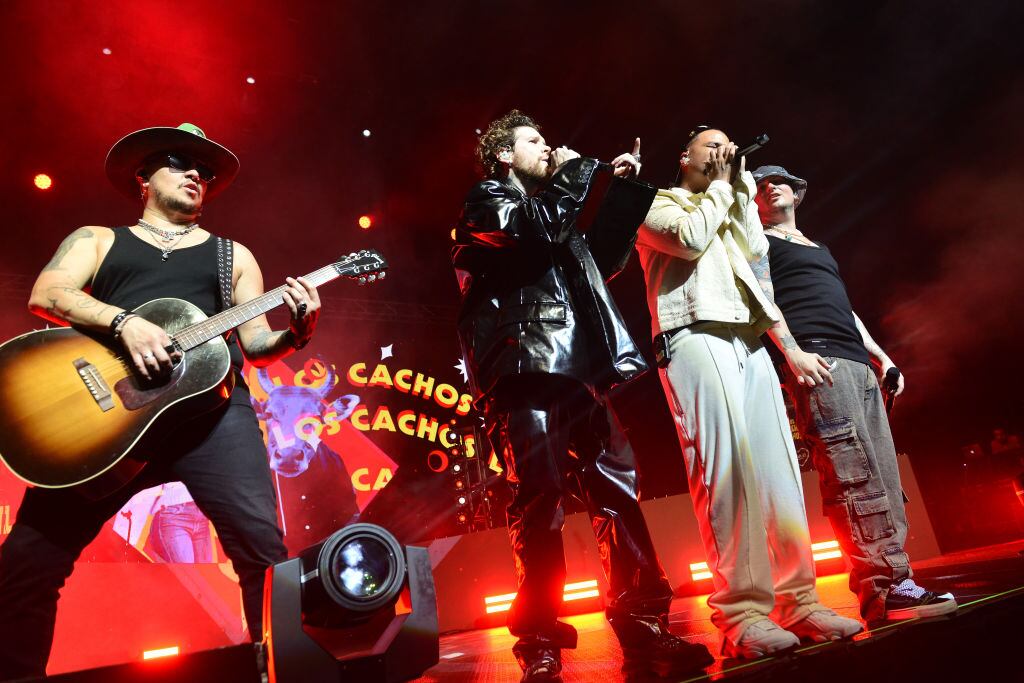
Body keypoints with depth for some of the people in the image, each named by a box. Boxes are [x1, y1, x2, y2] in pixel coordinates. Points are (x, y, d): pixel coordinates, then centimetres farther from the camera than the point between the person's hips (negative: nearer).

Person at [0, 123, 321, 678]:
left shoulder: (233, 254, 23)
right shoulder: (96, 239, 22)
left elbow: (255, 343, 15)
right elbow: (45, 294, 2)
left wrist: (293, 334, -7)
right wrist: (124, 322, -15)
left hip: (211, 406, 0)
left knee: (264, 547, -13)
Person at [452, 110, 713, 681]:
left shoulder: (552, 207, 32)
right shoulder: (488, 200, 10)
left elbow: (606, 261, 33)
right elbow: (538, 227, -12)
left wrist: (625, 191, 27)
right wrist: (577, 169, 5)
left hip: (579, 370, 8)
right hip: (526, 367, -7)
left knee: (617, 488, 0)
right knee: (540, 497, -11)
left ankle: (644, 631, 5)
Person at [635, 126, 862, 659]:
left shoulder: (728, 212, 34)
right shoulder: (656, 204, 15)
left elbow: (757, 250, 15)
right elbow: (690, 238, -6)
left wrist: (741, 187, 17)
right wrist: (720, 187, 9)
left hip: (749, 343, 7)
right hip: (695, 338, -7)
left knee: (776, 467, -2)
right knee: (727, 469, -17)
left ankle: (797, 600, 4)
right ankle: (742, 612, -15)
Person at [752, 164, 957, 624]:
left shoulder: (819, 249, 34)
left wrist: (881, 356, 22)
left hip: (858, 364, 9)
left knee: (884, 475, 1)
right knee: (856, 474, -18)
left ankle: (888, 585, 3)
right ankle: (885, 587, -17)